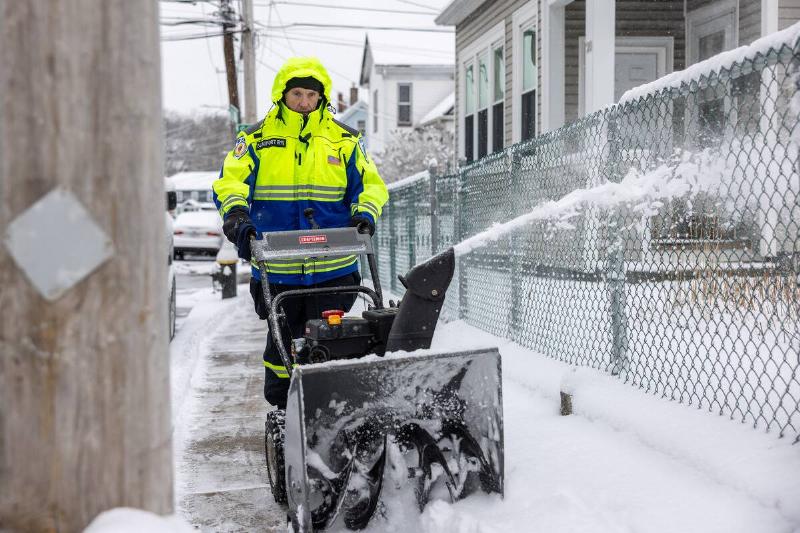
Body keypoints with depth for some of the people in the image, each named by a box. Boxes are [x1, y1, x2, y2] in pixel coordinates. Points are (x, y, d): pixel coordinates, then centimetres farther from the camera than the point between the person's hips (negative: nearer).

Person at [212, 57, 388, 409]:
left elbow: (370, 183, 9)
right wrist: (236, 215, -25)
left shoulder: (344, 139, 8)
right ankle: (282, 412, 32)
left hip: (333, 269, 0)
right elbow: (231, 181, -4)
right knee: (282, 341, 14)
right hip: (276, 270, 0)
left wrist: (365, 211, -12)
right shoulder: (257, 138, 5)